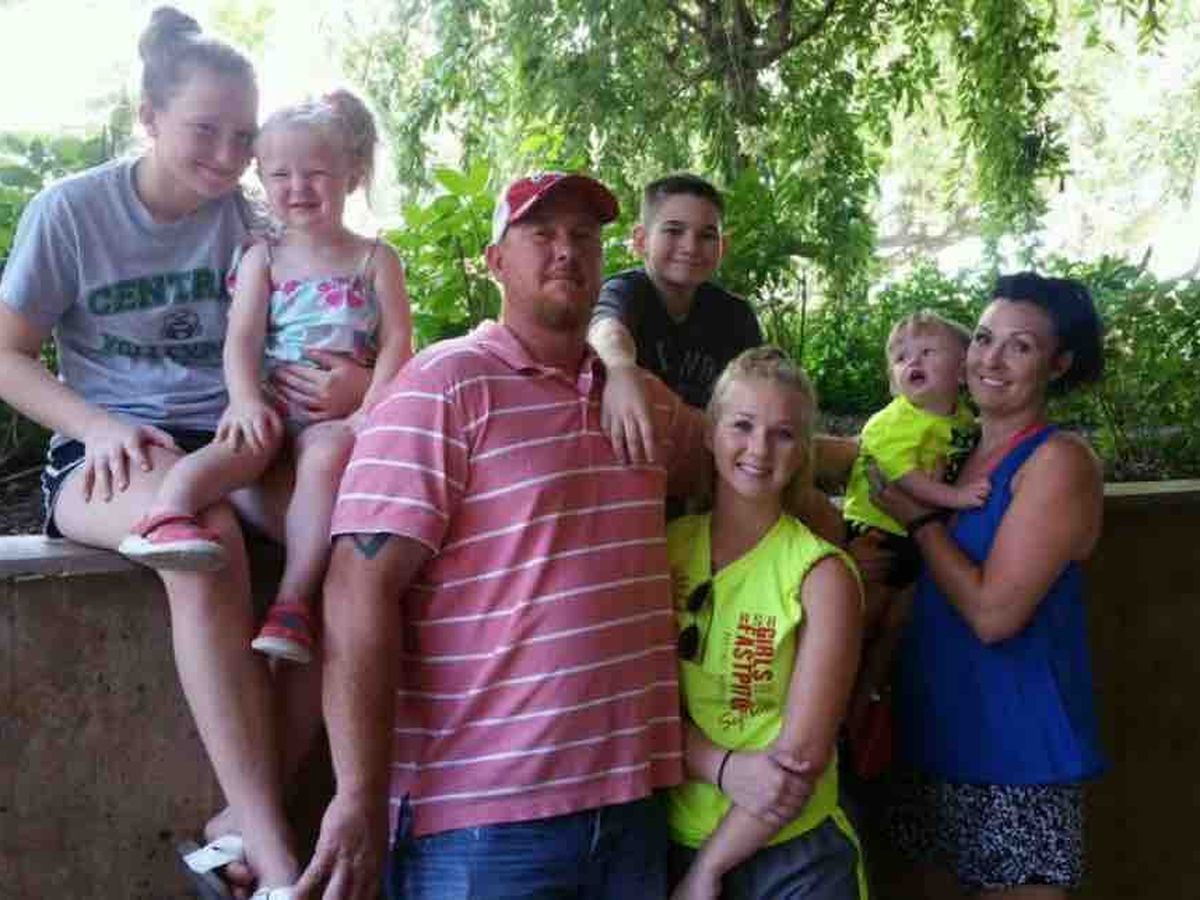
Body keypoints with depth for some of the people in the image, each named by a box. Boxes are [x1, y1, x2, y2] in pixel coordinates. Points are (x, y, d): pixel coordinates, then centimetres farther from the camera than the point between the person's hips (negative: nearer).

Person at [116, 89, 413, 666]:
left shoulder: (375, 259, 12)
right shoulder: (263, 258, 15)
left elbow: (396, 341, 4)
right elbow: (243, 338, 3)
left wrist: (371, 408, -12)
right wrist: (246, 400, -17)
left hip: (339, 409, -1)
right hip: (271, 402, 1)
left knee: (326, 456, -34)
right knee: (243, 446, -33)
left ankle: (294, 599, -40)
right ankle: (168, 512, -57)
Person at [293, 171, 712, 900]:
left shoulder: (649, 398, 12)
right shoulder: (445, 385, -7)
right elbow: (363, 589, -14)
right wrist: (361, 796, -20)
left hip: (632, 799, 6)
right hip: (484, 814, -6)